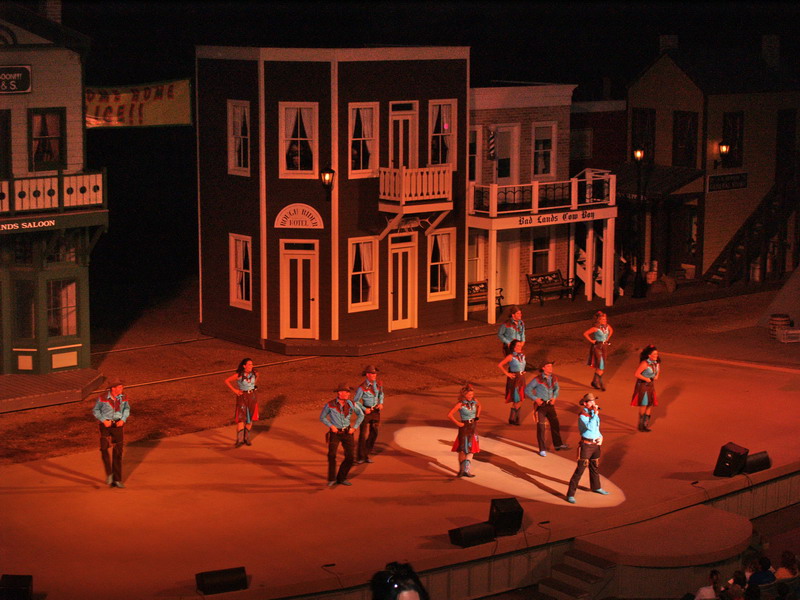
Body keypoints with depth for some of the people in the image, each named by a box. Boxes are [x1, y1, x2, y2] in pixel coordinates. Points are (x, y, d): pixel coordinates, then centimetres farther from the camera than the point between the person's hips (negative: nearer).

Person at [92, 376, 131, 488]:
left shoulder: (123, 397, -5)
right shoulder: (102, 398, -13)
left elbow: (126, 409, 11)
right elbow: (95, 410, -1)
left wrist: (123, 420, -6)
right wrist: (104, 420, -15)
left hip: (118, 426, 2)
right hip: (106, 425, -2)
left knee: (118, 453, 2)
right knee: (104, 448, -22)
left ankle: (117, 480, 9)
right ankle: (109, 473, -4)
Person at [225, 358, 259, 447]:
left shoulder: (254, 374, -4)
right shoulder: (238, 375, -16)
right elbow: (226, 381, -8)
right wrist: (234, 390, -11)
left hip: (252, 396, 4)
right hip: (242, 397, -4)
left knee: (250, 418, 9)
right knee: (241, 418, -9)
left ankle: (247, 438, 21)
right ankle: (239, 439, -10)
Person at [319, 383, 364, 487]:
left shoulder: (351, 404, -1)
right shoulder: (330, 405, -8)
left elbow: (361, 415, 13)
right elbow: (322, 417, 4)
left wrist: (354, 427, 4)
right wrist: (331, 426, -8)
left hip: (347, 433, 3)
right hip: (335, 433, -3)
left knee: (350, 457, -2)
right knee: (332, 455, -21)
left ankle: (341, 478, 17)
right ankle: (332, 479, -5)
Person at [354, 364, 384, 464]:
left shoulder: (379, 384, -2)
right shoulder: (362, 387, -18)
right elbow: (356, 401, -10)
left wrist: (381, 403, 1)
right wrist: (364, 409, -17)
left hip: (376, 411, 5)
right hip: (366, 412, -5)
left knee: (374, 434, 11)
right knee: (363, 435, -3)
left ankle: (367, 455, 25)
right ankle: (361, 457, 9)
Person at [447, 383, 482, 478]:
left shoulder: (474, 401, -1)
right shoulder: (460, 404, -17)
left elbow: (479, 406, 23)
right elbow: (449, 415, -18)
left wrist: (477, 416, 11)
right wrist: (457, 423, -16)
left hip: (473, 428, 6)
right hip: (464, 428, -6)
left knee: (471, 449, 9)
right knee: (463, 449, 1)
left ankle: (467, 470, 17)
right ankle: (462, 470, 13)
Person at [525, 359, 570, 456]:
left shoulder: (554, 378, 0)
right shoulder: (538, 379, -16)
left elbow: (556, 388, 19)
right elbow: (527, 390, -12)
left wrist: (554, 397, 2)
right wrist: (535, 398, -18)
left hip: (550, 404, 5)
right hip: (540, 405, -5)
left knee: (555, 424, 13)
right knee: (541, 427, -2)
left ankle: (558, 444, 31)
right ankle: (542, 449, 8)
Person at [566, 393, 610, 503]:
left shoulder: (594, 413, 8)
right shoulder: (582, 416, -17)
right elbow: (590, 427, -33)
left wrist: (600, 437, 2)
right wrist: (595, 413, -28)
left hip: (596, 444, 8)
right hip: (586, 445, -8)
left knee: (595, 467, 25)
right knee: (580, 469, -10)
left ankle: (596, 487, 46)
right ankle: (570, 494, -7)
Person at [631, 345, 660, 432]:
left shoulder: (657, 362, 1)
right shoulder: (645, 363, -22)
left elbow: (658, 370, 23)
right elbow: (637, 374, -22)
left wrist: (657, 375, 3)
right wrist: (646, 379, -16)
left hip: (651, 385, 7)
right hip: (643, 386, -7)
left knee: (650, 405, 9)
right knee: (644, 405, -4)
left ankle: (646, 424, 20)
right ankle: (641, 425, 9)